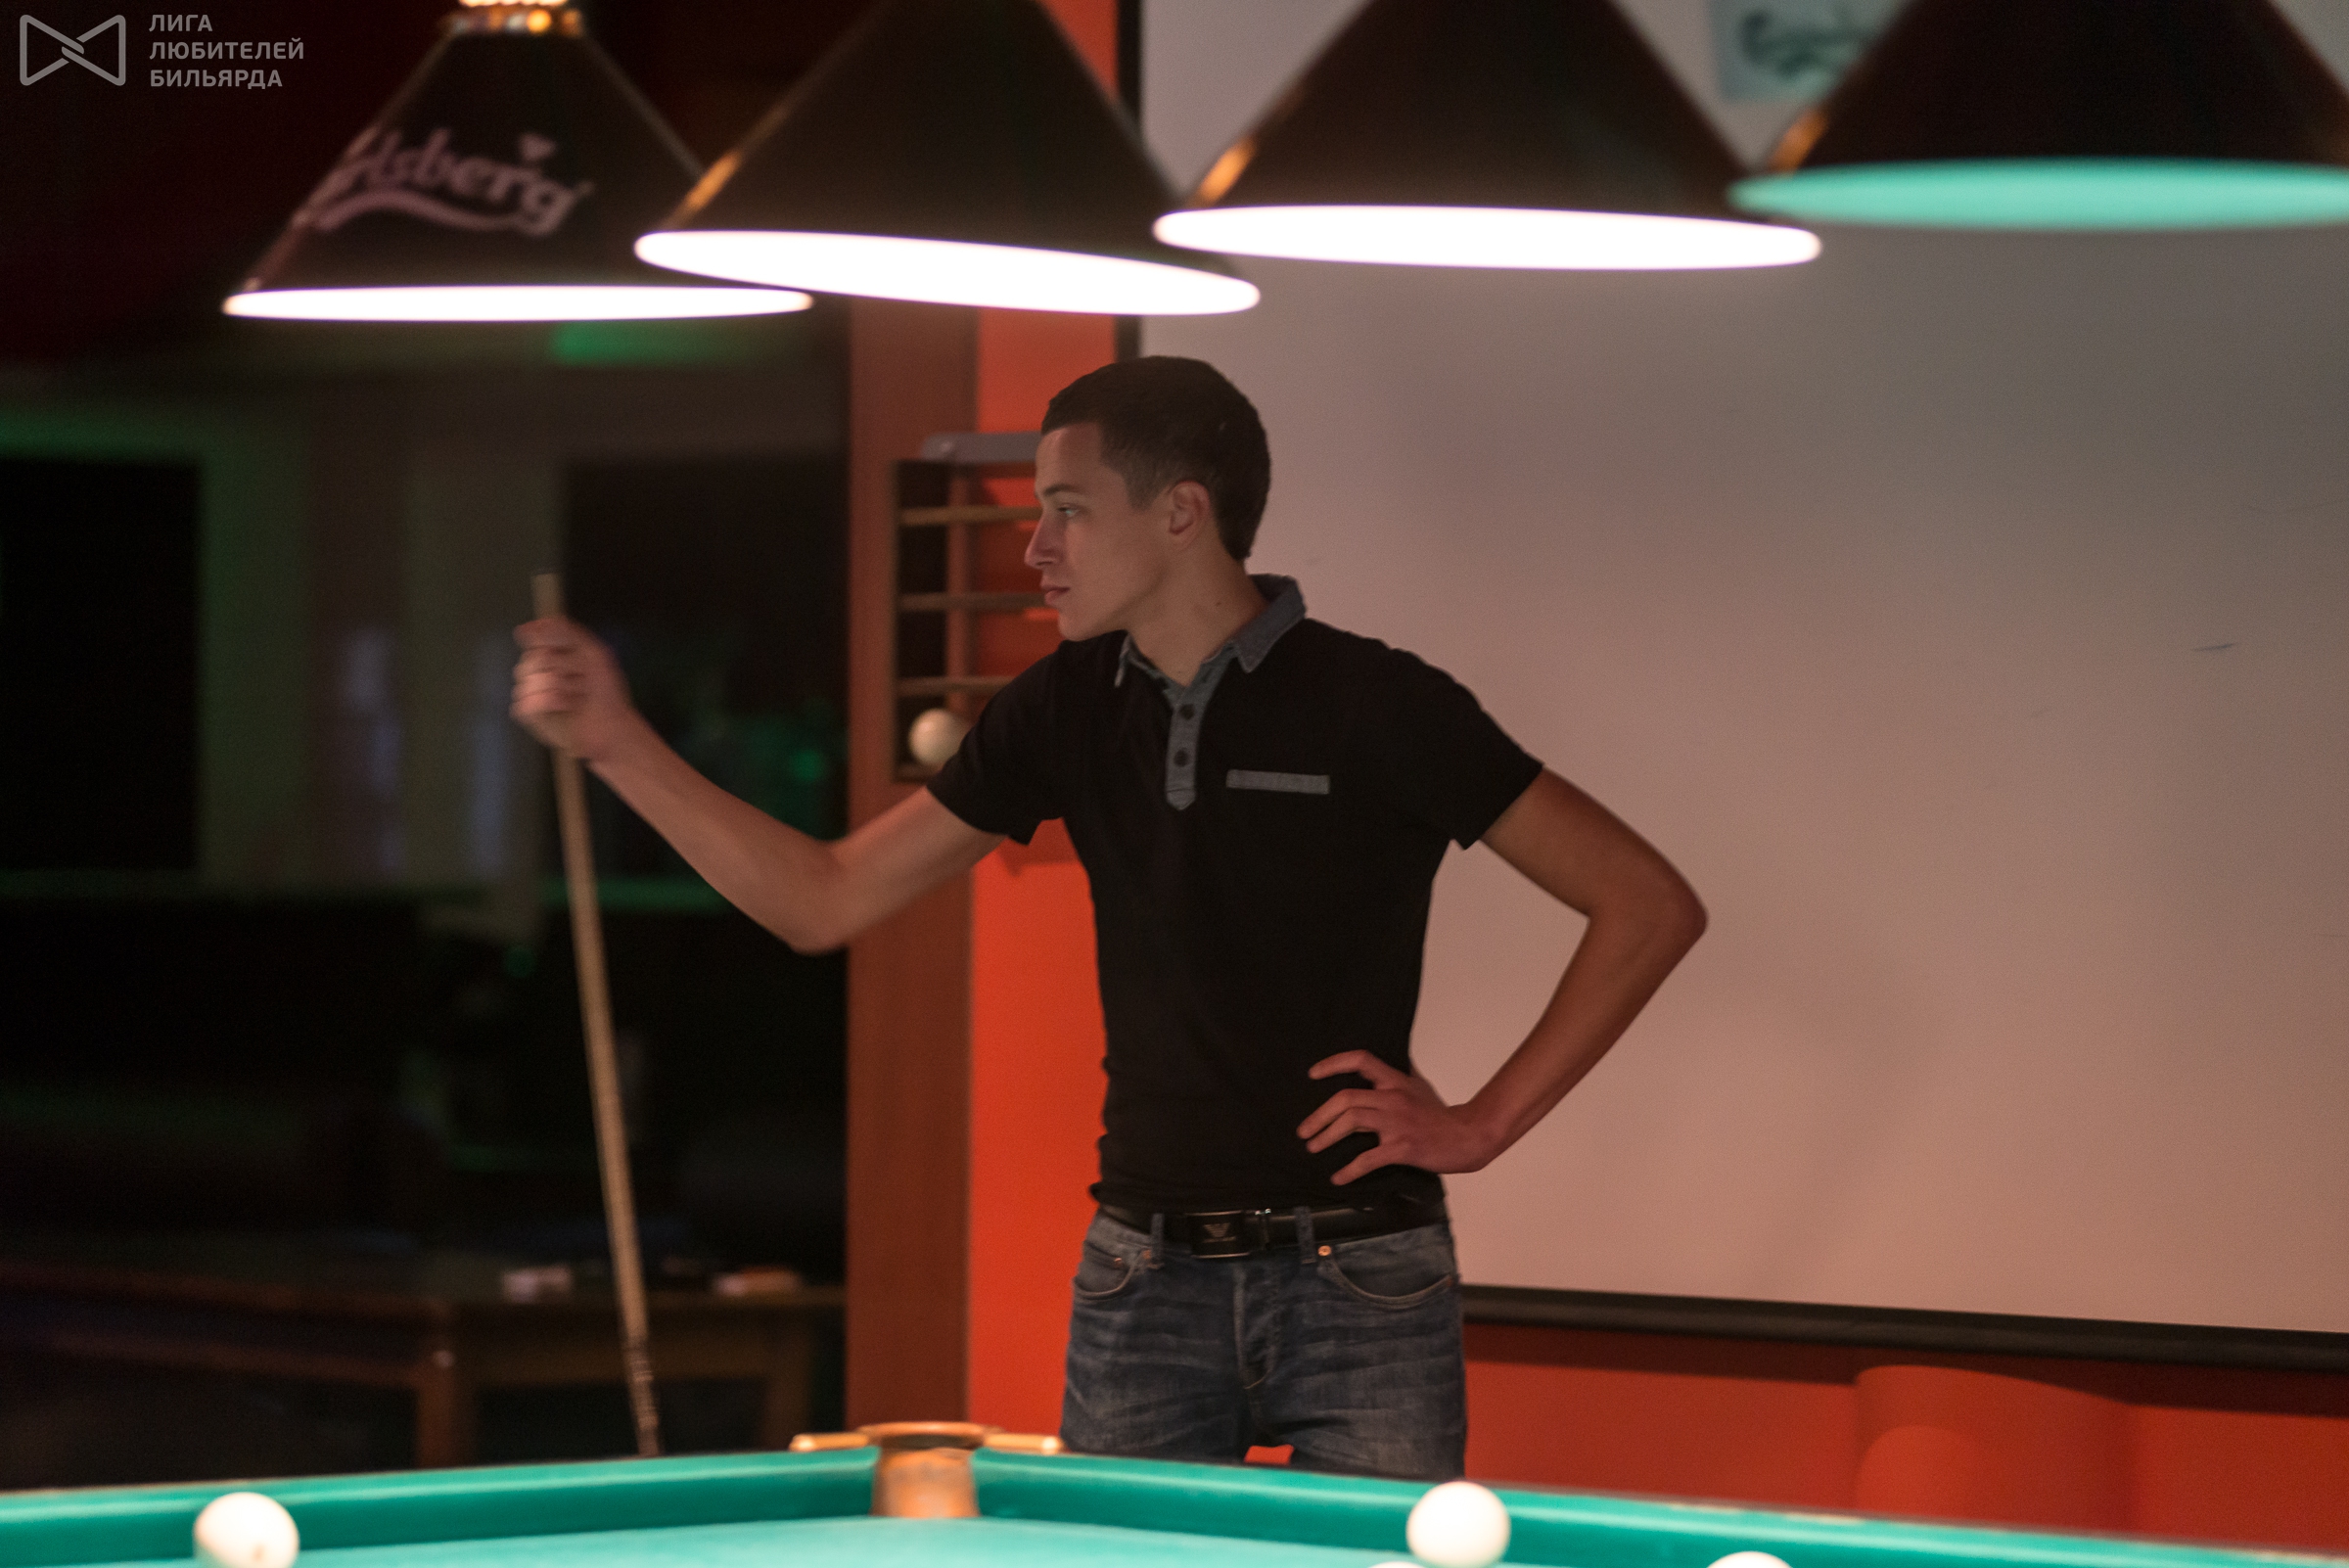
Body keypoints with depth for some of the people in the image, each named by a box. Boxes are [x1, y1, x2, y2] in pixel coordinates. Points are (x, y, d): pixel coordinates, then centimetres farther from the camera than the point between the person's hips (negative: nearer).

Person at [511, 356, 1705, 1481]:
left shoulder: (1375, 706, -9)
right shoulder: (1070, 711, 6)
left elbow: (1650, 904, -7)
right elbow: (822, 903, 8)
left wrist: (1484, 1125, -9)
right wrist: (619, 745, 1)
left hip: (1358, 1277, -4)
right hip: (1143, 1275, 5)